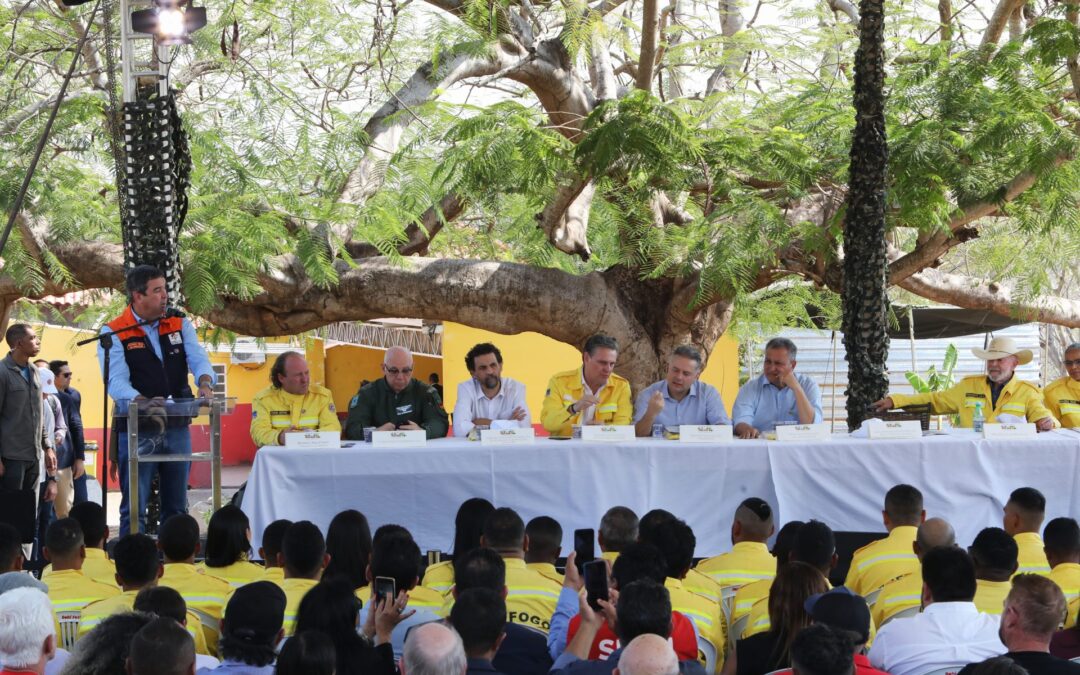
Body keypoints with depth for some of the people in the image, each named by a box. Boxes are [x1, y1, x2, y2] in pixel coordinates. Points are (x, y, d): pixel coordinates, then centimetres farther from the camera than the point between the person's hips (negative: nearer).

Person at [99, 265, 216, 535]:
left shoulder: (179, 324, 7)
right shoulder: (114, 332, -7)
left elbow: (198, 359, -1)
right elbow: (116, 382, -16)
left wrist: (205, 384, -24)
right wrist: (144, 402, -34)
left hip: (177, 428, 5)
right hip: (136, 430, -5)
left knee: (177, 507, 12)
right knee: (134, 509, -2)